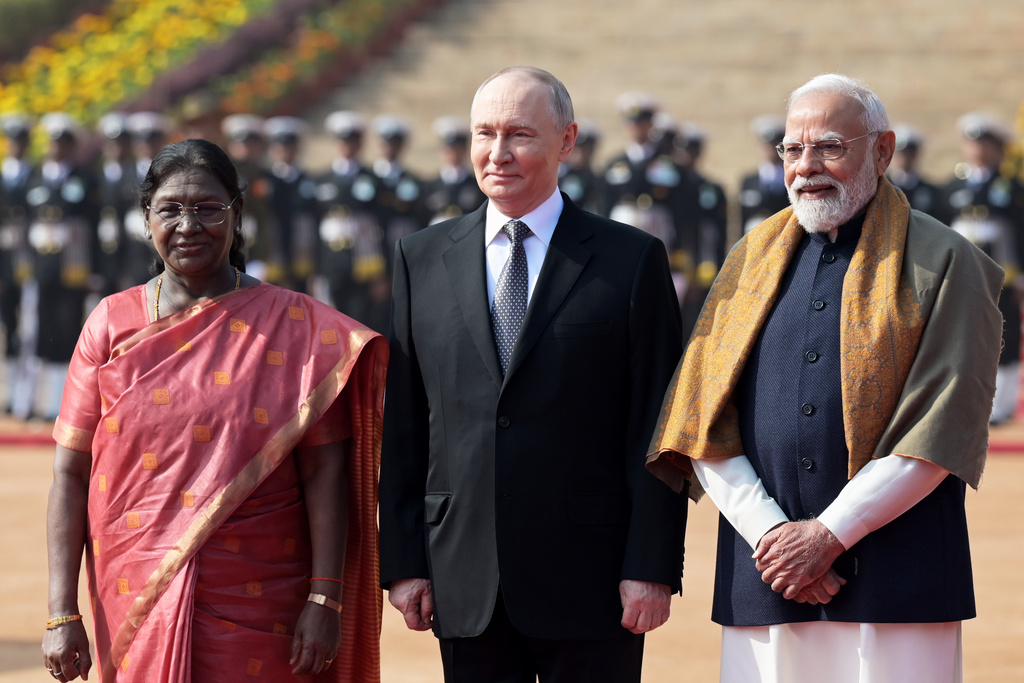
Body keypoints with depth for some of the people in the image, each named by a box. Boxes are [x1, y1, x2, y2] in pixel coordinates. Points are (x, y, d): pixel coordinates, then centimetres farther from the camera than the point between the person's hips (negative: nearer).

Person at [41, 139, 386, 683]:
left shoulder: (296, 327, 0)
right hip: (139, 605, 1)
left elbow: (325, 473, -4)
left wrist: (325, 600, -12)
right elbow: (71, 474, 1)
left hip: (260, 611, -1)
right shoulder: (112, 325, 4)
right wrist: (62, 615, -6)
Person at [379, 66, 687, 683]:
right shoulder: (422, 258, 10)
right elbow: (403, 429, 9)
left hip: (588, 583, -3)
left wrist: (651, 566, -9)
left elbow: (656, 433, -2)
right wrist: (402, 561, 3)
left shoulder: (632, 260, 1)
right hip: (464, 583, 3)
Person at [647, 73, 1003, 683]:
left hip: (894, 582, -3)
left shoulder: (942, 262, 1)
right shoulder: (754, 260, 13)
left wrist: (827, 534, -11)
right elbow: (704, 424, 8)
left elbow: (944, 427, -7)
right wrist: (769, 531, -7)